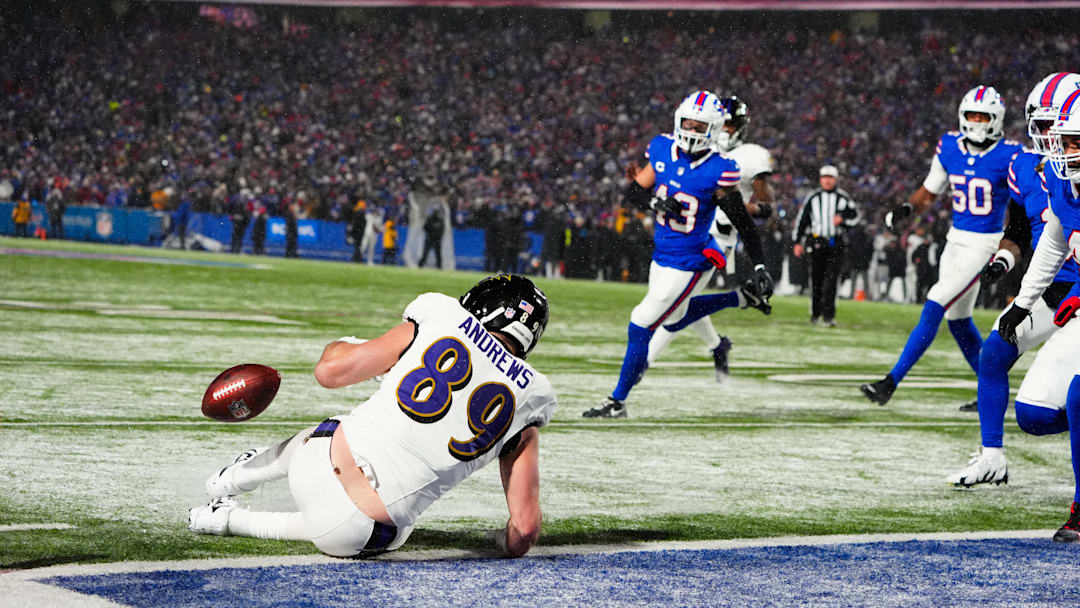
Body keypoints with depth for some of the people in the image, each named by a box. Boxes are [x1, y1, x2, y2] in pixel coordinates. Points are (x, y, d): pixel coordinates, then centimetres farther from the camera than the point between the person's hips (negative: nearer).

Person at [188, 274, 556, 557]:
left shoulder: (442, 320, -3)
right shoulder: (529, 397, 0)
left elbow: (330, 371, -1)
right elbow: (525, 525, -2)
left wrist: (340, 346, 22)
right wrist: (512, 543, 21)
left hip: (313, 471, 0)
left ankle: (233, 479, 58)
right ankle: (231, 520, 34)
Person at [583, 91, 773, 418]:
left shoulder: (719, 171, -19)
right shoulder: (663, 150, -4)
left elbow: (743, 222, -12)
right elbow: (632, 192, 3)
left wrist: (760, 268, -13)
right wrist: (656, 201, -18)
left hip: (689, 263, -7)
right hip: (662, 254, 7)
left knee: (641, 326, -6)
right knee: (673, 317, 27)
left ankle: (618, 401, 9)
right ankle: (744, 299, 43)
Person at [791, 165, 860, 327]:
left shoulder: (843, 198, 4)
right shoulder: (812, 198, 7)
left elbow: (855, 216, 11)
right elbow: (801, 220, 10)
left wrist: (842, 219, -10)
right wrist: (798, 242, 7)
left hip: (836, 245, -1)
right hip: (816, 243, 1)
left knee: (831, 282, -11)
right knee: (816, 281, 7)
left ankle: (828, 316, -12)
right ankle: (815, 314, 22)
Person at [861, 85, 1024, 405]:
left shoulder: (1009, 157, -14)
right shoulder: (950, 147, 3)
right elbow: (930, 191, 13)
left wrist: (1008, 253, -20)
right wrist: (907, 209, -7)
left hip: (985, 244, -7)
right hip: (956, 239, 7)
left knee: (934, 308, -15)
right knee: (958, 319, 12)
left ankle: (891, 382, -15)